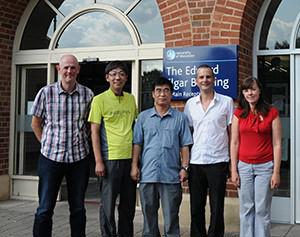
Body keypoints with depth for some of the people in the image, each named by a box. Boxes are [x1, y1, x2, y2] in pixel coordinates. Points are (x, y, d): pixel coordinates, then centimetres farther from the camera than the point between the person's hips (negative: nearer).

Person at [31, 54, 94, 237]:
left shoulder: (88, 94, 0)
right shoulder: (46, 92, -3)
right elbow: (36, 123, 7)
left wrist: (83, 142, 6)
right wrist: (47, 143, 3)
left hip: (79, 158, 2)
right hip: (51, 157, -1)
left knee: (78, 208, 12)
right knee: (45, 209, 3)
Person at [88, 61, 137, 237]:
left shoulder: (131, 99, 10)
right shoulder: (100, 100, -3)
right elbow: (94, 132, -5)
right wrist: (98, 161, -11)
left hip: (130, 158, 5)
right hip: (110, 158, -5)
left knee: (129, 204, 13)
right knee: (108, 204, 2)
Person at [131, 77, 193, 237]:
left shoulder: (180, 118, 4)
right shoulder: (143, 117, 7)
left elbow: (184, 146, 4)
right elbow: (137, 144, 6)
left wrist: (184, 167, -4)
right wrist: (134, 166, -1)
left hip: (171, 175, -1)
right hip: (147, 175, 1)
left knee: (171, 216, 5)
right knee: (149, 214, 12)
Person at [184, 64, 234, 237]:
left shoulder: (227, 102, 0)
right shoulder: (190, 104, 8)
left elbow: (232, 132, 2)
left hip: (218, 162, -3)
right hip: (195, 162, 3)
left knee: (217, 207, 4)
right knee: (196, 207, 10)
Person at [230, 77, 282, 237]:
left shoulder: (272, 113, -2)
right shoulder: (238, 114, 4)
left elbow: (277, 144, -3)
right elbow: (234, 143, 5)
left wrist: (276, 172, -7)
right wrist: (233, 170, 1)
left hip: (265, 167, -2)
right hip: (244, 166, 2)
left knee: (262, 210, 2)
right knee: (246, 209, 8)